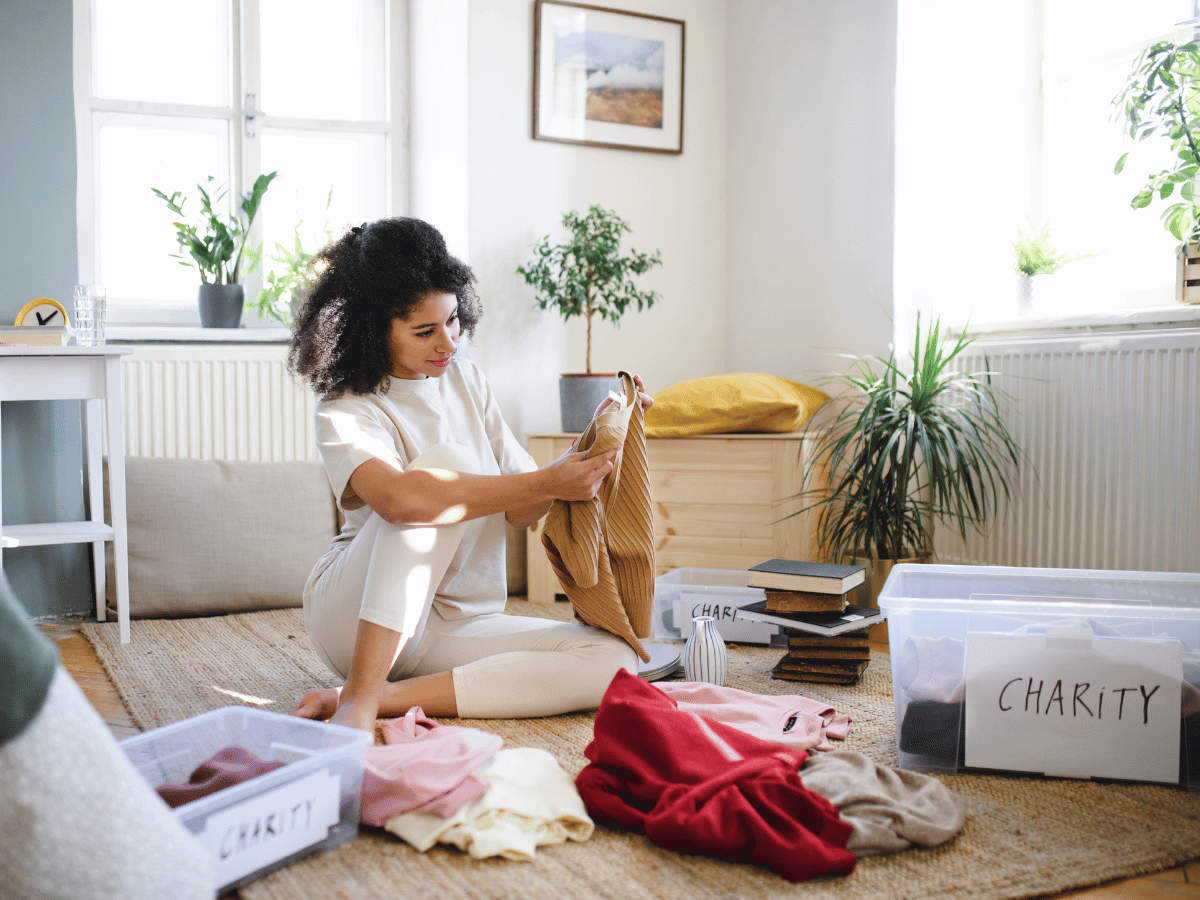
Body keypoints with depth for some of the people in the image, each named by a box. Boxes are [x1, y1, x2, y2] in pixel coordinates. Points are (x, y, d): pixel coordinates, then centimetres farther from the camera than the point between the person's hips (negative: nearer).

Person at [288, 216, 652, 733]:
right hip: (353, 616, -5)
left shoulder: (465, 380, 7)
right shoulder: (343, 414, -11)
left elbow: (521, 510, 6)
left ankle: (385, 697, -23)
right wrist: (547, 482, -33)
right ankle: (358, 697, -32)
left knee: (613, 661, -19)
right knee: (449, 460, -29)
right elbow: (397, 498, -35)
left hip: (453, 627, 6)